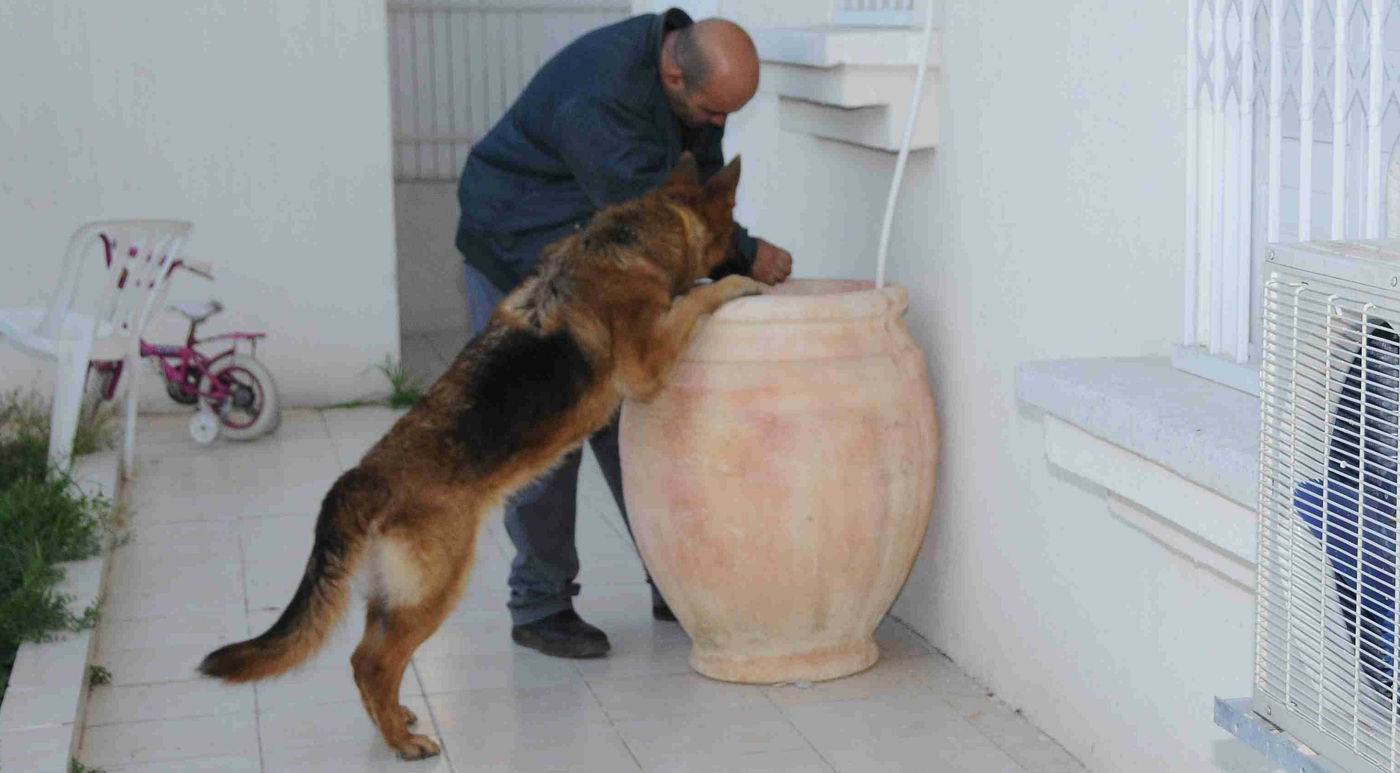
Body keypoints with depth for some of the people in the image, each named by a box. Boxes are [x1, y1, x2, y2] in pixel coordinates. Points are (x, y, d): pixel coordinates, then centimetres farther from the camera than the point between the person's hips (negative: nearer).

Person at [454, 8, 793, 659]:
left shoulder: (692, 75, -7)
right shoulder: (599, 98, -34)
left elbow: (700, 184, 1)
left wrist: (731, 275, -7)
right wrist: (746, 255, -23)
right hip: (519, 254, -7)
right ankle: (538, 605, 5)